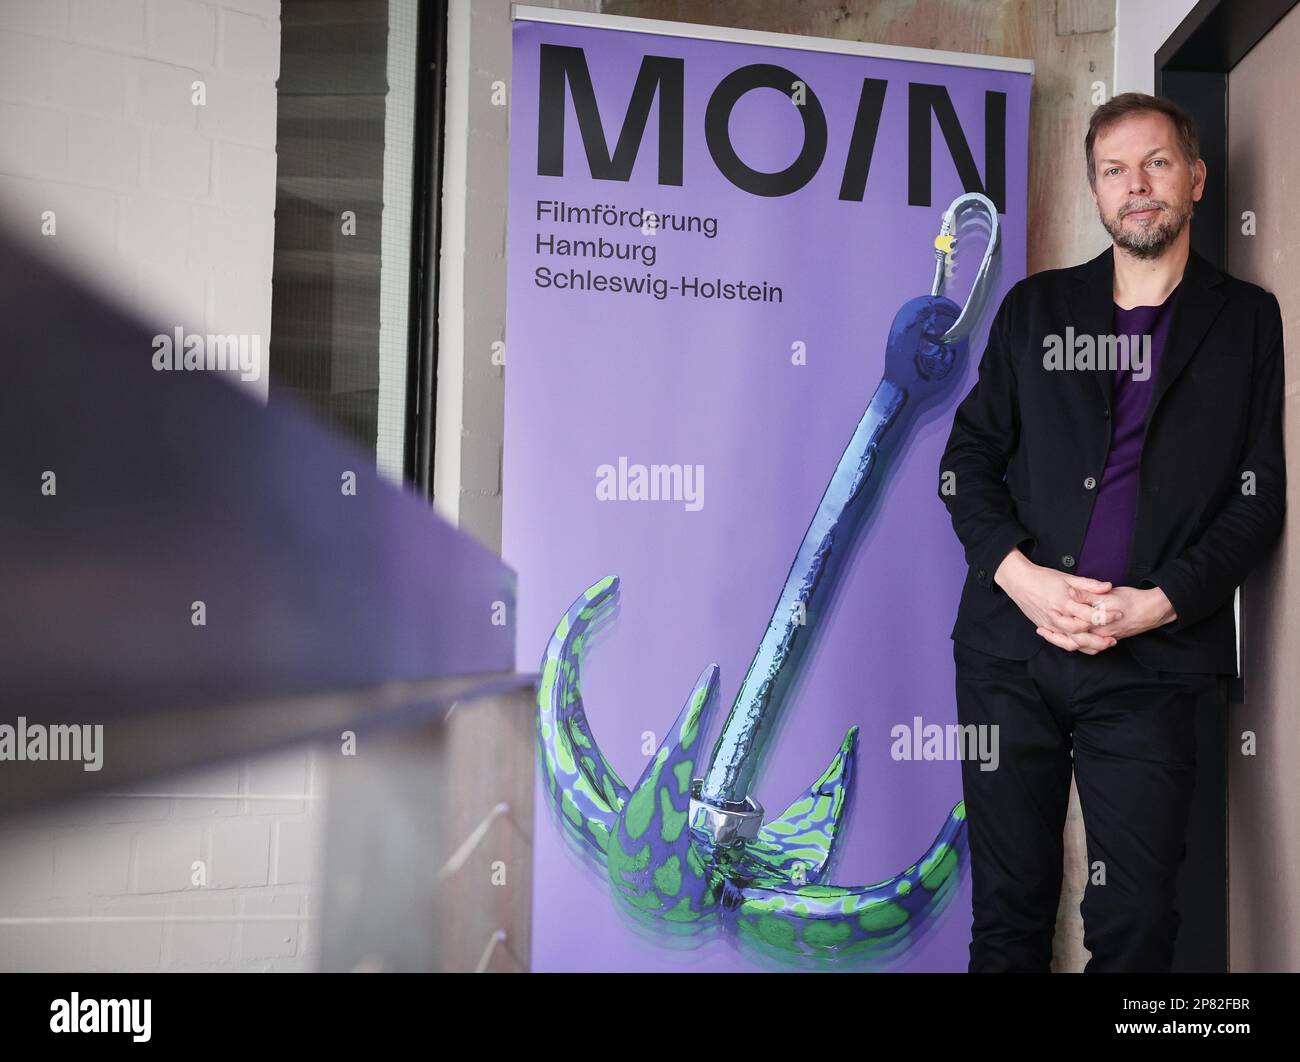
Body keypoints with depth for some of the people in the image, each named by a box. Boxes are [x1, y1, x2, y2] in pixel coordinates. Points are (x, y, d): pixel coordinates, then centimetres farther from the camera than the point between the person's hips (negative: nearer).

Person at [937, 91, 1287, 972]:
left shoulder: (1247, 321, 8)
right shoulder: (1035, 306, 14)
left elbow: (1259, 499, 3)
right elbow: (968, 458, 10)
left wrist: (1157, 604, -11)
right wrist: (1019, 575, -7)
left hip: (1151, 662, -2)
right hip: (1011, 644, 2)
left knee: (1136, 924, -3)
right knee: (1008, 911, 7)